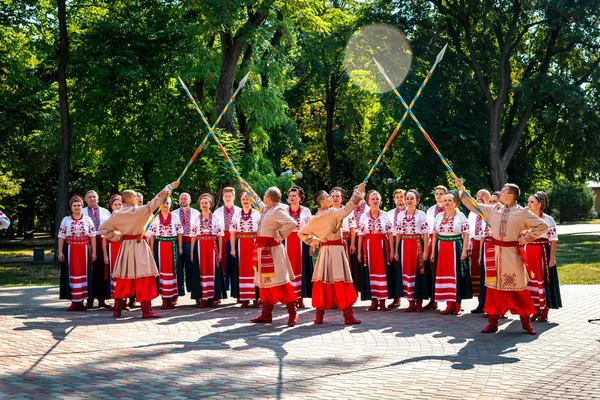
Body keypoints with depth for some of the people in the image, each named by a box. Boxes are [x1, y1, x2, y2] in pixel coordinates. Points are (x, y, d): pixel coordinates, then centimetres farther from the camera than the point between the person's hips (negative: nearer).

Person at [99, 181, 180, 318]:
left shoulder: (117, 214, 5)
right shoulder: (139, 211, -10)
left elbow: (103, 228, 7)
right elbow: (154, 203, -9)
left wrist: (115, 237, 11)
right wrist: (169, 188, -4)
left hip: (125, 246, 6)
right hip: (139, 246, -6)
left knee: (124, 277, 11)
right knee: (143, 277, -5)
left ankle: (117, 309, 15)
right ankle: (146, 309, -7)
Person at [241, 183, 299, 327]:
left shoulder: (277, 211, -15)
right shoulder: (266, 209, 13)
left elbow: (292, 223, -27)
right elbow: (257, 201, 35)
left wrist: (280, 236, -16)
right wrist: (248, 188, 46)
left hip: (272, 250, -10)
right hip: (264, 250, 10)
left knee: (279, 282, -10)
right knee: (265, 282, 12)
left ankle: (292, 313, -6)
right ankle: (266, 314, 19)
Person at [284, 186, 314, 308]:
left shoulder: (305, 211, 4)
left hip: (302, 242, -1)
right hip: (288, 242, 1)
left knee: (301, 268, 0)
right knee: (290, 268, -1)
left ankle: (300, 298, 5)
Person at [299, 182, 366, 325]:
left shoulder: (315, 218, 8)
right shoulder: (332, 213, -10)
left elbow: (301, 233, 12)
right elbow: (347, 209, -19)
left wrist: (312, 241, 16)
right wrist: (358, 191, -13)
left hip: (324, 250, 6)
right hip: (336, 250, -6)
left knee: (323, 282, 8)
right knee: (341, 282, -6)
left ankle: (319, 316, 9)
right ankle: (348, 316, -5)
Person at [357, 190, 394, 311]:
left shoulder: (385, 216, 3)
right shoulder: (364, 216, 5)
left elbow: (390, 234, 3)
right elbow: (360, 235, 5)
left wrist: (391, 250, -1)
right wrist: (359, 252, 2)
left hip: (382, 245, -1)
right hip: (368, 246, 1)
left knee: (382, 270, -2)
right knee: (370, 271, 1)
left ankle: (382, 301, 5)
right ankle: (374, 301, 8)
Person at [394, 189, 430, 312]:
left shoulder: (421, 214, 0)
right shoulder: (400, 215, 10)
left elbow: (425, 234, -4)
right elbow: (398, 233, 11)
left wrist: (425, 251, -10)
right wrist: (396, 250, 8)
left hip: (417, 245, -3)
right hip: (404, 245, 3)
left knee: (418, 271, -2)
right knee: (406, 271, 4)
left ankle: (419, 302, 7)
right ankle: (411, 302, 12)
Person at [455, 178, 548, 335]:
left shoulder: (523, 213, -4)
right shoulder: (494, 210, 7)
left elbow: (543, 226, -1)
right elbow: (474, 206, 14)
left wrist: (526, 237, -7)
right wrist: (461, 189, 10)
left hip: (513, 254, -4)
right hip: (496, 252, 4)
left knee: (518, 289, 0)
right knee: (494, 287, 6)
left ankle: (526, 322, 15)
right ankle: (493, 322, 15)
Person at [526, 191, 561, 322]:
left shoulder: (548, 220, -6)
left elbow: (553, 240, -6)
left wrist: (552, 258, -10)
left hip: (542, 252, -4)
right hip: (529, 252, 5)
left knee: (543, 280, -1)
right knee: (531, 281, 7)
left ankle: (544, 312, 9)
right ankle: (536, 311, 18)